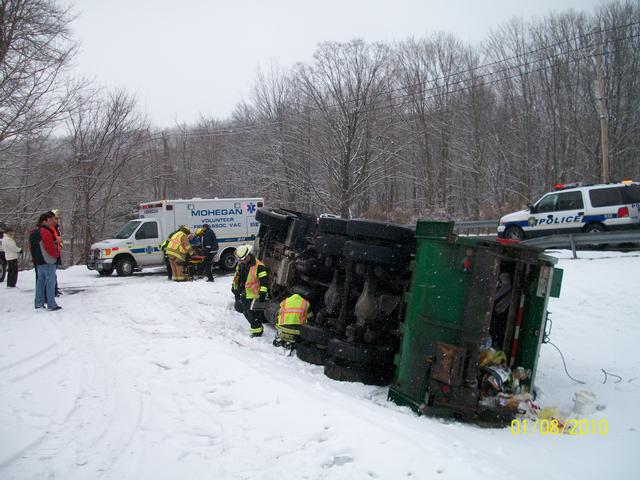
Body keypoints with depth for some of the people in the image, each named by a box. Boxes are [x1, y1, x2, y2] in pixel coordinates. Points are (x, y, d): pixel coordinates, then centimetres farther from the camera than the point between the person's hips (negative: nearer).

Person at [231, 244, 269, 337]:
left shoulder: (258, 266, -18)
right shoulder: (240, 265, 6)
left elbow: (264, 280, -20)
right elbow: (237, 278, 22)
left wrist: (262, 293, -25)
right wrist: (235, 288, 29)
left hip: (254, 295, -8)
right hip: (244, 294, 8)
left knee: (253, 314, -8)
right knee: (246, 312, 18)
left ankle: (257, 331, 3)